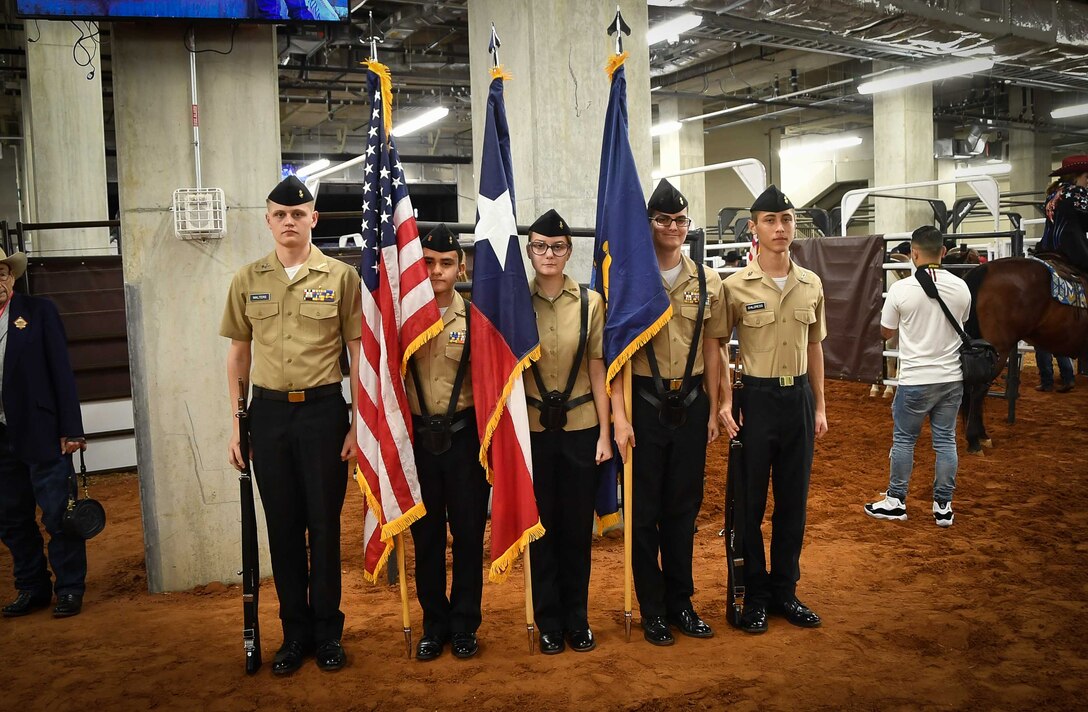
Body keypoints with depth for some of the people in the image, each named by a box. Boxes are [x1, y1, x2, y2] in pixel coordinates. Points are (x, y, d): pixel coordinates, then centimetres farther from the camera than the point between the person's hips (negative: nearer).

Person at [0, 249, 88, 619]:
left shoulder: (39, 311, 0)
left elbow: (62, 371, -4)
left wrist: (71, 429, -9)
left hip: (42, 434, -4)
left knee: (59, 516, 0)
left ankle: (69, 589, 13)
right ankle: (32, 588, 25)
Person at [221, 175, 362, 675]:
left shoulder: (341, 277, -2)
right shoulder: (247, 280, 6)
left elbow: (358, 353, 0)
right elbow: (238, 355, 10)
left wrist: (358, 424, -5)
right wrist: (237, 424, 5)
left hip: (324, 409, -2)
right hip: (268, 412, 3)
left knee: (324, 523, 5)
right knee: (283, 525, 10)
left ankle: (327, 632, 21)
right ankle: (294, 632, 23)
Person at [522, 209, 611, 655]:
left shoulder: (591, 303, -1)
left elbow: (597, 370, 0)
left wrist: (605, 432, -2)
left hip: (581, 427, 1)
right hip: (532, 429, 0)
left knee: (578, 525, 9)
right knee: (541, 525, 9)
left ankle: (577, 619, 26)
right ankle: (548, 622, 24)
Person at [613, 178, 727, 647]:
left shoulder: (707, 283, 6)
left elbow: (711, 349, 9)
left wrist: (713, 410, 7)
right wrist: (619, 416, -12)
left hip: (690, 404, 3)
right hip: (645, 402, -3)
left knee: (684, 506, 12)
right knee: (644, 509, 5)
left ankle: (681, 602, 27)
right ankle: (652, 609, 19)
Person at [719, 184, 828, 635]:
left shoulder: (811, 284, 5)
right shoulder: (736, 286, -7)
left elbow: (814, 346, 12)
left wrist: (819, 406, 11)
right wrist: (724, 401, -13)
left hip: (798, 398, 4)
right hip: (755, 398, -4)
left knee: (793, 499, 12)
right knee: (750, 501, 5)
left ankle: (785, 590, 26)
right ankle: (755, 595, 19)